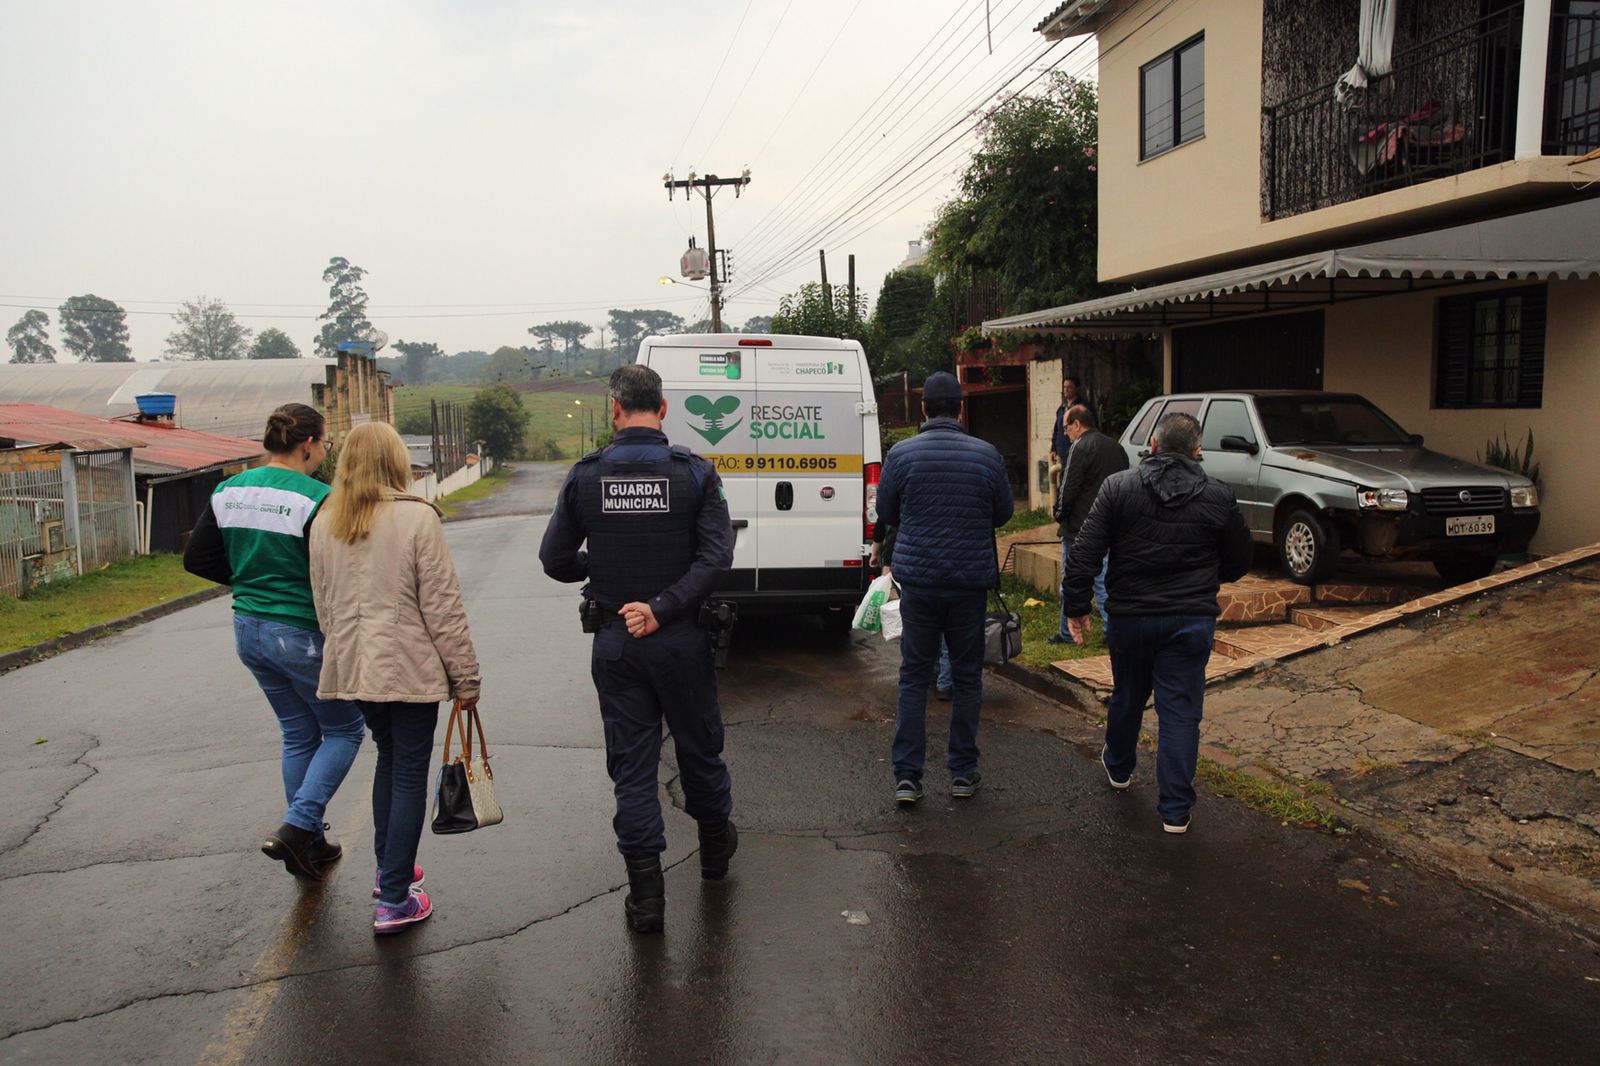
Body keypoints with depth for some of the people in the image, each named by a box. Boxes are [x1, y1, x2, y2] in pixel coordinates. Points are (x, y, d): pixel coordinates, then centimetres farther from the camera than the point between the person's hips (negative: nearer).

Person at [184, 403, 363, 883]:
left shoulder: (230, 490, 3)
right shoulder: (316, 497, -19)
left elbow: (196, 558, 9)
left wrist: (251, 580, 14)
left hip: (248, 630, 7)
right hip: (303, 633, -7)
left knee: (299, 733, 20)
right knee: (344, 729, 12)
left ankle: (309, 842, 28)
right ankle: (297, 828, -1)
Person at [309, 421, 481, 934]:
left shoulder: (324, 523, 5)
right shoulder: (416, 517, -13)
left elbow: (324, 603, 14)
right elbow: (442, 607, -13)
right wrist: (466, 677, -6)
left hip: (351, 666, 6)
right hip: (409, 667, -6)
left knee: (388, 758, 24)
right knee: (410, 774, 3)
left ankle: (388, 868, 36)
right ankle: (393, 900, 7)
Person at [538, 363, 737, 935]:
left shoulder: (585, 475, -3)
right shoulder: (694, 472, -6)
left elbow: (556, 560, 0)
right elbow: (715, 556, -17)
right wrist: (662, 607, -16)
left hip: (614, 644, 0)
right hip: (682, 640, 0)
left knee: (631, 763, 7)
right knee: (699, 746, 19)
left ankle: (646, 892, 10)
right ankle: (715, 844, 41)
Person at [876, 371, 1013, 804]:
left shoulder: (901, 454, -5)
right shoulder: (986, 454, -4)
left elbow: (886, 513, 6)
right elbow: (1004, 512, 8)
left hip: (918, 580, 0)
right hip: (971, 579, 0)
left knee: (914, 675, 9)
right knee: (967, 676, 12)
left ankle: (907, 775, 7)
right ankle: (963, 772, 19)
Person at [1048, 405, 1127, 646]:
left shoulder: (1081, 447, -13)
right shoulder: (1116, 448, 12)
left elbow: (1069, 489, -16)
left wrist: (1060, 514, 0)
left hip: (1079, 527, -7)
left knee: (1071, 582, 4)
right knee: (1104, 581, 12)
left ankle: (1068, 634, 10)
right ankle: (1114, 631, 10)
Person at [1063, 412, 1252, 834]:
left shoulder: (1118, 487, -6)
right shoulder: (1218, 497, -2)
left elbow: (1084, 553, -10)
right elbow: (1238, 563, 7)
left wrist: (1076, 606, -2)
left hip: (1130, 616, 1)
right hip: (1192, 621, 0)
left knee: (1127, 697, 21)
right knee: (1180, 711, 4)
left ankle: (1118, 768, 44)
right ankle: (1175, 810, 7)